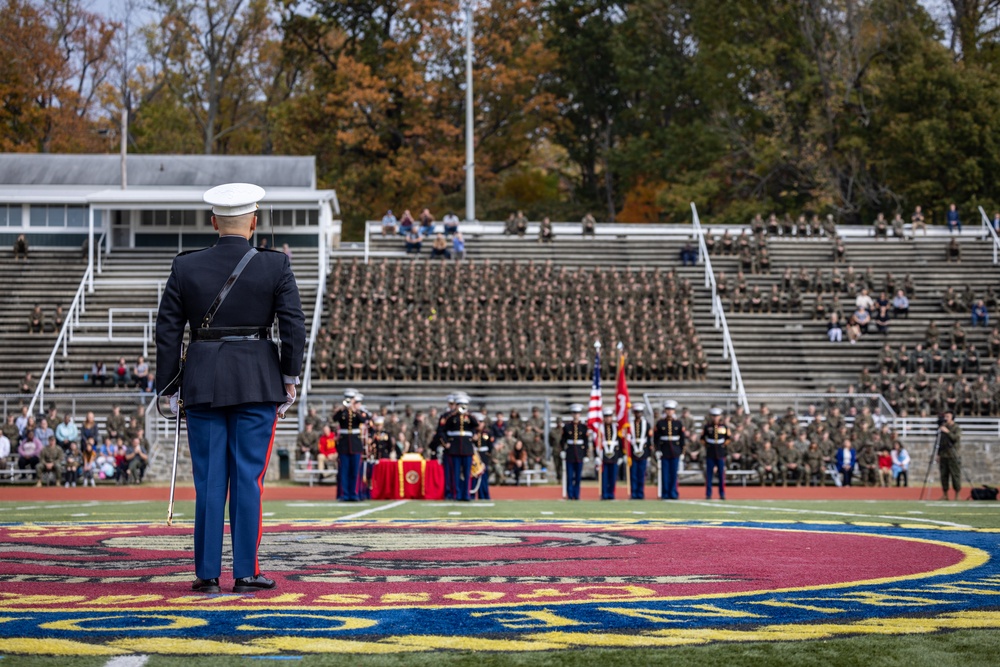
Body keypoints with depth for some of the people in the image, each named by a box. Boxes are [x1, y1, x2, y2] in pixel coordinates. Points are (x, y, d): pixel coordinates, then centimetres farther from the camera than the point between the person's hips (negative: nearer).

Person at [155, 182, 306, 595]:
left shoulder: (184, 267, 1)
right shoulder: (275, 266, -3)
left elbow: (167, 332, 3)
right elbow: (294, 327, -7)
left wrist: (170, 388, 9)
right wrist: (289, 379, 3)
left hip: (203, 384, 2)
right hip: (257, 383, -1)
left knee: (209, 480, 6)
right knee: (248, 477, 3)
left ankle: (207, 574, 8)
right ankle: (245, 573, 5)